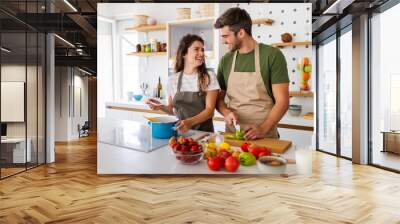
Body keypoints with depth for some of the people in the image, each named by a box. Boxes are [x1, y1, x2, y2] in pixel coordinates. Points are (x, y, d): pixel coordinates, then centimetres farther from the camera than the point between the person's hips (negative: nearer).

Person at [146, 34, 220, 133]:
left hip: (204, 132, -2)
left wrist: (190, 122, -25)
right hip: (180, 132, 3)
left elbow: (210, 110, -9)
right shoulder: (172, 79, 4)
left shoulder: (209, 77, -3)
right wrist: (161, 107, -4)